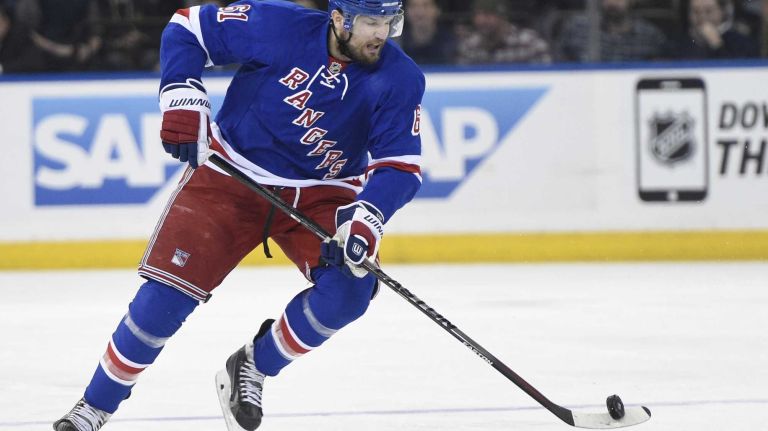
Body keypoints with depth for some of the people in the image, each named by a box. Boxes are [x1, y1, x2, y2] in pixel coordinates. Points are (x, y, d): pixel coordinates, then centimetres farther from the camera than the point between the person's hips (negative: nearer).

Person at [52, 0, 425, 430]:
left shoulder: (400, 79, -15)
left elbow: (401, 166, -17)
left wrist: (365, 220, -34)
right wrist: (183, 102, -17)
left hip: (322, 194, 2)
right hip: (231, 174, -2)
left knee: (350, 286, -21)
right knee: (168, 293, -12)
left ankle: (252, 369, 2)